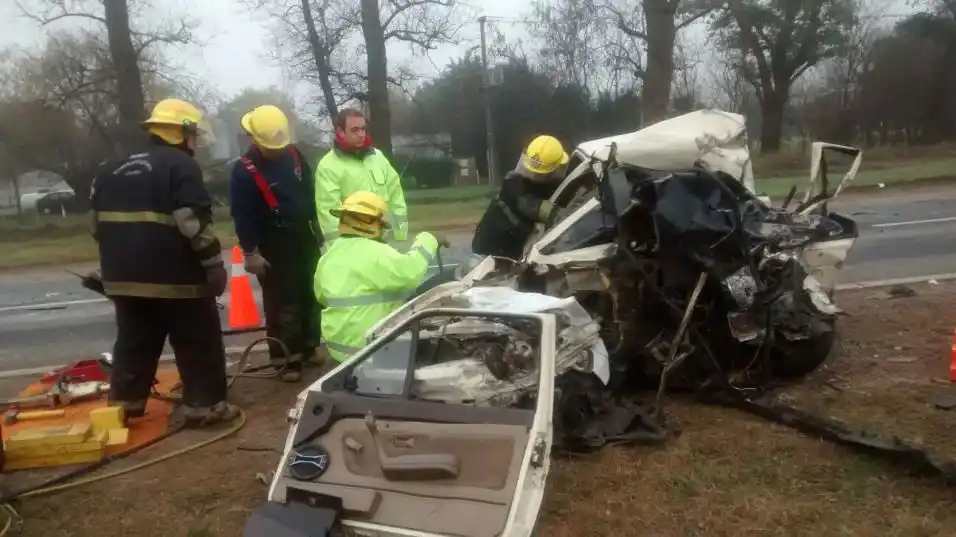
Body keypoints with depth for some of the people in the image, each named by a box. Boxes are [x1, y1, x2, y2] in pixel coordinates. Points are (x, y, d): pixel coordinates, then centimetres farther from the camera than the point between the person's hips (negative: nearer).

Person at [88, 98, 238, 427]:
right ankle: (204, 405, 8)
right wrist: (215, 264, -14)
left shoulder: (113, 169, 17)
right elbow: (193, 223, -19)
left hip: (124, 277, 8)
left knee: (133, 341, 19)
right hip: (175, 276, -7)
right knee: (199, 344, 4)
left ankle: (124, 404, 26)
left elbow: (97, 224, 20)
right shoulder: (181, 166, -8)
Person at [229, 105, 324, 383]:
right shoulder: (244, 170, -14)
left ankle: (309, 346, 30)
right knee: (282, 303, -3)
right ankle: (286, 359, 6)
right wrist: (250, 252, -16)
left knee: (310, 294, 14)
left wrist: (316, 230, 15)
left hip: (304, 237, 6)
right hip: (273, 245, -6)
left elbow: (309, 193, 14)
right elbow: (241, 215, -15)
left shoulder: (293, 155, 4)